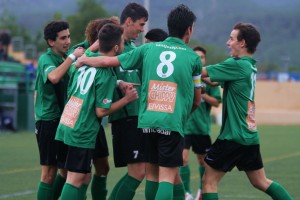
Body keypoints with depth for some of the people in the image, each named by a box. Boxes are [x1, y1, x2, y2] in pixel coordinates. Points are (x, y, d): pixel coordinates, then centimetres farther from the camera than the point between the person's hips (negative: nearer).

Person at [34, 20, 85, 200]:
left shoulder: (66, 58, 10)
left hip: (64, 120, 8)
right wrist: (72, 57, -25)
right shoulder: (46, 59, -13)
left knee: (66, 170, 13)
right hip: (48, 120, -8)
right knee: (49, 172, -6)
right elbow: (54, 77, -33)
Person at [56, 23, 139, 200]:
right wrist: (127, 99, -4)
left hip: (66, 124, 8)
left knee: (85, 175, 15)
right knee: (76, 178, -5)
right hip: (82, 131, -8)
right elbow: (101, 111, -13)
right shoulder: (106, 74, -14)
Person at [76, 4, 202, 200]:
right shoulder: (192, 57, 4)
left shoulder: (149, 49, 9)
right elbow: (197, 100, 13)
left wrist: (84, 59, 29)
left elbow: (109, 61, 10)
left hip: (147, 120, 3)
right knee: (167, 176, -6)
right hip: (173, 123, -3)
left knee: (152, 173, 14)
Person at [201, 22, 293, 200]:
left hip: (233, 136, -9)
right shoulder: (250, 66, 13)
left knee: (209, 181, -1)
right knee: (261, 182, 16)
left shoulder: (237, 66, -14)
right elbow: (214, 80, 17)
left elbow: (203, 72, -13)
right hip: (250, 135, 9)